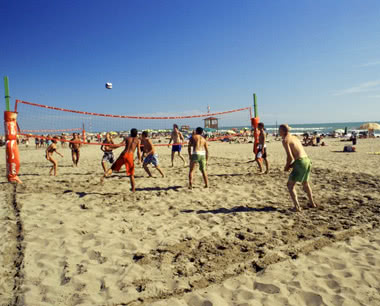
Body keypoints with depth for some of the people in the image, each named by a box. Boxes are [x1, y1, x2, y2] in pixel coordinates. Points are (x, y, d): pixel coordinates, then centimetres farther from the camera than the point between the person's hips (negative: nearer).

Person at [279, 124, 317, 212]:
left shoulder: (285, 140, -8)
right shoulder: (295, 138, 20)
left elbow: (290, 157, -16)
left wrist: (286, 167, 1)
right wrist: (291, 165, 18)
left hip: (300, 163, -9)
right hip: (307, 161, 9)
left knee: (290, 185, 1)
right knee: (305, 183, 29)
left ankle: (297, 206, -7)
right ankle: (312, 203, 42)